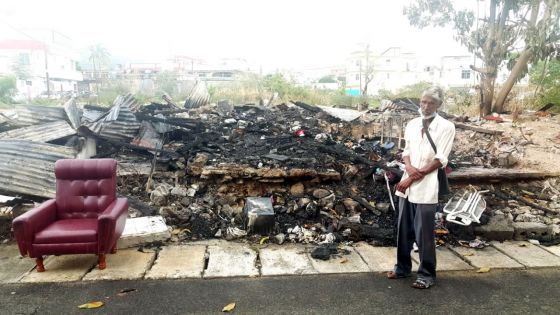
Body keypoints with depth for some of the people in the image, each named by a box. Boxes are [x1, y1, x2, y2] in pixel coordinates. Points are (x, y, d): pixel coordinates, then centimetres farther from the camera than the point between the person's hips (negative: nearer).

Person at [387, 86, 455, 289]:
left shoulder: (446, 127, -6)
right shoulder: (412, 124, 11)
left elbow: (440, 160, -11)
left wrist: (413, 178, -12)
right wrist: (409, 167, -11)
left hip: (426, 187, -5)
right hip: (407, 185, 5)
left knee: (424, 233, 1)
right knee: (403, 229, 13)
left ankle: (427, 274, 17)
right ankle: (403, 267, 29)